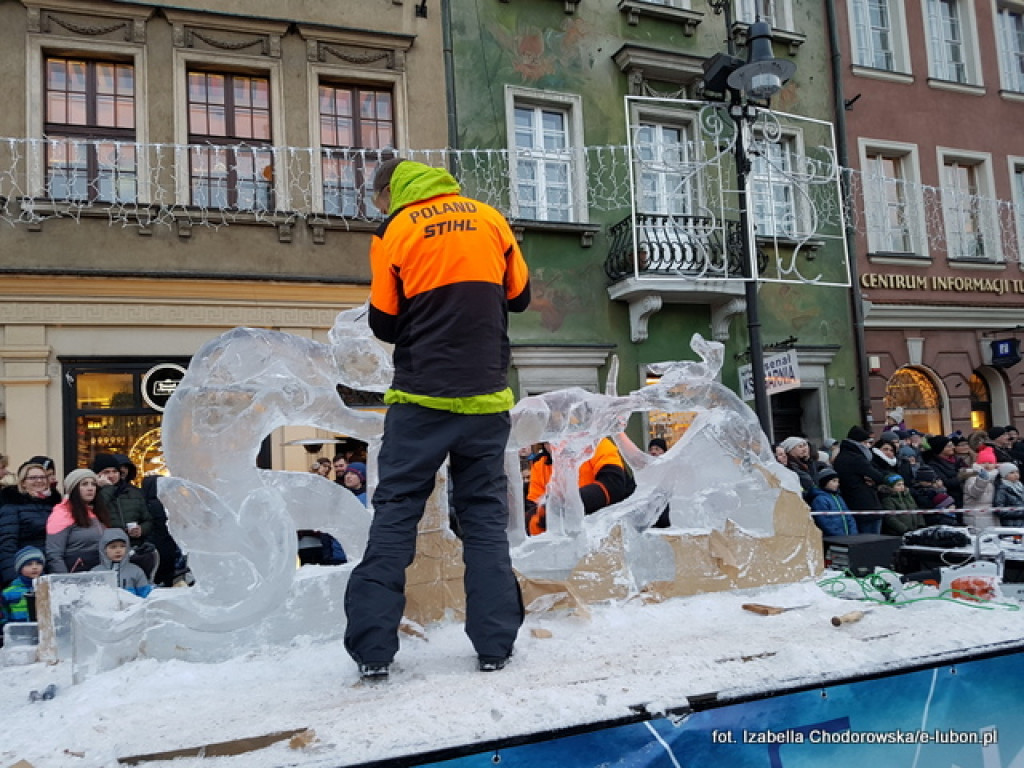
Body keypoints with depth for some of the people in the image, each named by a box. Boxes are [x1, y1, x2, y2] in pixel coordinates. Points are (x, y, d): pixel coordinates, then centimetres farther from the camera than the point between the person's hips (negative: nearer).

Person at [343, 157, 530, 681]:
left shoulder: (394, 231, -1)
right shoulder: (489, 218, 7)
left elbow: (384, 324, 1)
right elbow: (519, 296, 14)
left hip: (421, 398, -2)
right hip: (486, 398, 3)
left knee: (395, 514, 4)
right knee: (485, 516, 10)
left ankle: (373, 649, 5)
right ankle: (494, 644, 11)